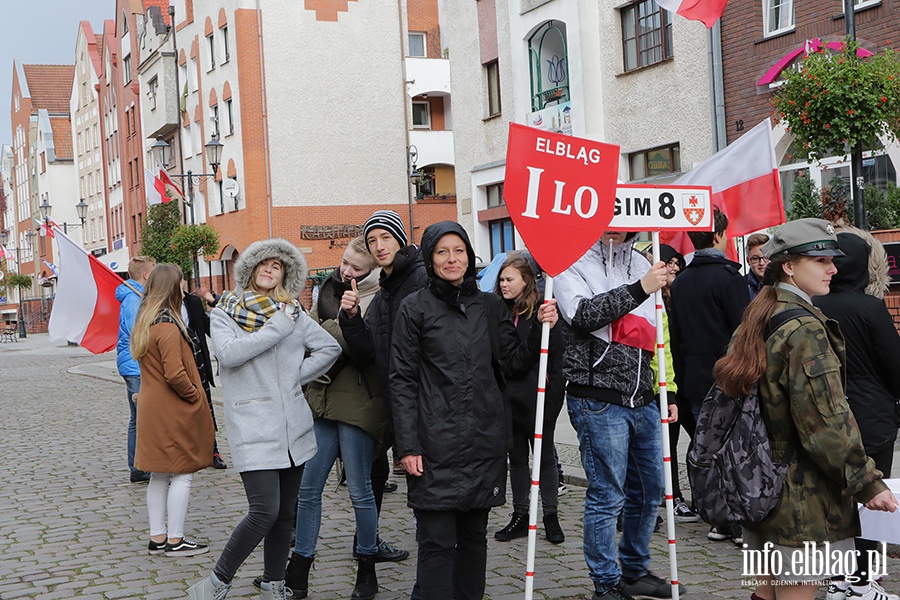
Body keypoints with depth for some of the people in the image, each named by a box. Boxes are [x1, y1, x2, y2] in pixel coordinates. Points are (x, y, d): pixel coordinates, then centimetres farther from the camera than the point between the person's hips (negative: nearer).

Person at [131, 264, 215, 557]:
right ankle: (175, 540, 3)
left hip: (151, 408, 9)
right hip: (174, 412, -9)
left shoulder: (144, 322, 11)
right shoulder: (168, 326, -19)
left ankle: (157, 538, 19)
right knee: (181, 475, -1)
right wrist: (195, 395, -10)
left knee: (159, 475, 13)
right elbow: (175, 374, -25)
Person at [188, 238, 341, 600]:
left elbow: (330, 348, 12)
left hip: (293, 428, 5)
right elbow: (228, 353, -17)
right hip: (253, 427, -5)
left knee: (285, 513, 9)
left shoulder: (293, 312, 11)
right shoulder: (225, 311, 2)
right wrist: (278, 327, -14)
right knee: (264, 510, -15)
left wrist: (298, 375, 1)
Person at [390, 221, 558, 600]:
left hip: (485, 441, 4)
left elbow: (514, 365, 9)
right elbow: (402, 381, -3)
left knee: (474, 536, 12)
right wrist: (408, 446, -10)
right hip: (436, 445, -4)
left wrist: (540, 330, -7)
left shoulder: (490, 306, 11)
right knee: (437, 541, -3)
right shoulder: (415, 309, 0)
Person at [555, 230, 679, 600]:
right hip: (598, 400, -7)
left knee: (649, 491, 15)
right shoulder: (573, 264, -3)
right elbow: (584, 315, -21)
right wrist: (639, 289, -25)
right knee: (607, 497, -1)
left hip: (642, 400, 7)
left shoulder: (640, 264, 16)